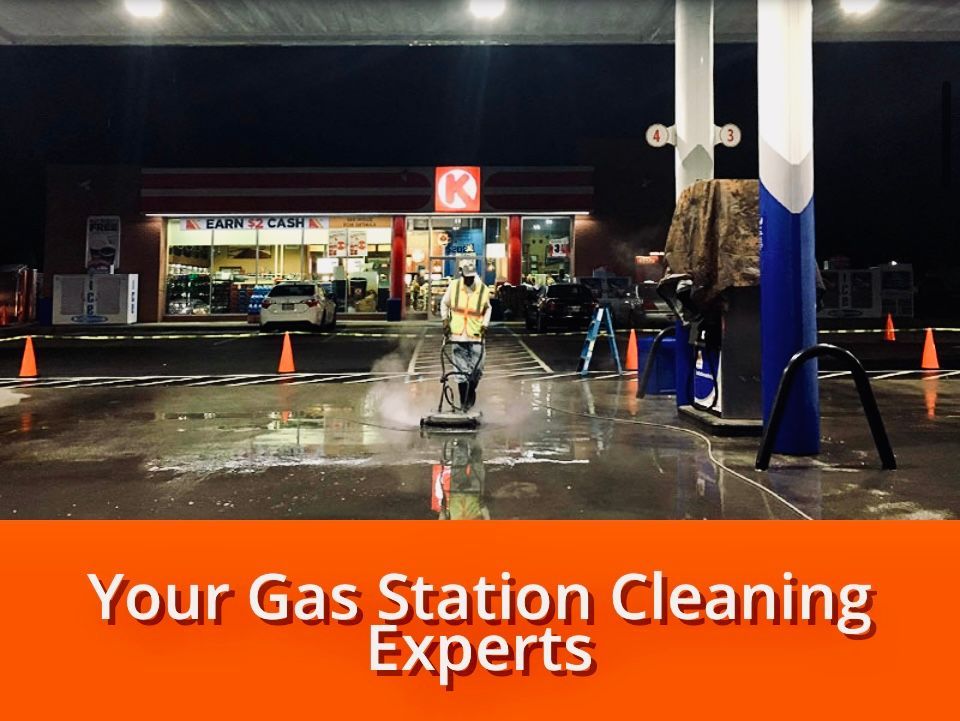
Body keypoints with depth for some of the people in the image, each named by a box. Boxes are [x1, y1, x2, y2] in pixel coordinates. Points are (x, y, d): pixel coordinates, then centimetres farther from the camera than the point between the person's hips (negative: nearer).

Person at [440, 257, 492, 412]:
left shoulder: (483, 289, -3)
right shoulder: (453, 286, -4)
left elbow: (488, 308, 13)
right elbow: (444, 304, 11)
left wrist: (485, 324, 3)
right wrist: (445, 321, 3)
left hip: (476, 335, 0)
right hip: (458, 335, 0)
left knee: (476, 369, 3)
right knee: (460, 369, 2)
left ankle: (471, 393, 29)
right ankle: (463, 401, 10)